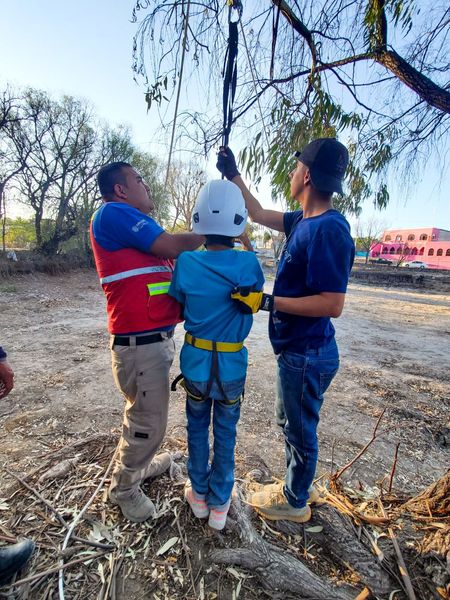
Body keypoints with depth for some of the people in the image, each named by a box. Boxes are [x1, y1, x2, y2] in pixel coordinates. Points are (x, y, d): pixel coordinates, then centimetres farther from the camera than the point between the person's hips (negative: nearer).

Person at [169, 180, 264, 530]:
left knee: (197, 428, 23)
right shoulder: (248, 262, -14)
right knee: (226, 433, 19)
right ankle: (220, 504, 37)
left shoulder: (186, 262, -14)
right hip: (232, 367, 0)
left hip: (195, 364, 1)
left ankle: (200, 495, 41)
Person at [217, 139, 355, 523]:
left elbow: (332, 304, -25)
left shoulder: (328, 229, -23)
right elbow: (259, 214, 18)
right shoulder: (304, 220, 5)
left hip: (307, 354, -9)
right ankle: (299, 485, 48)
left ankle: (295, 502, 39)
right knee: (290, 422, 25)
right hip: (298, 349, 9)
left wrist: (268, 301, -25)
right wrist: (233, 175, 20)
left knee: (300, 430, 13)